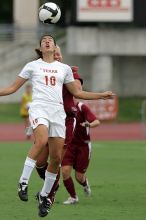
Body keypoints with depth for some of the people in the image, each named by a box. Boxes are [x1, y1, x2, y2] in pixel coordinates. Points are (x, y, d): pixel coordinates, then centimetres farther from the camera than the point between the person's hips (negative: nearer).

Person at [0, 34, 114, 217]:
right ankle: (23, 182, -25)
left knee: (56, 157, -2)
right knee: (42, 140, -33)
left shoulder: (64, 68, 18)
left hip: (57, 111, 4)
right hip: (39, 108, -4)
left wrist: (101, 95, 21)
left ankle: (44, 195, 14)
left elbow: (76, 92, 25)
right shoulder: (32, 66, 11)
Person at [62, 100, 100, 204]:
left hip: (83, 145, -3)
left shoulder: (82, 107, -15)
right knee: (65, 170, -13)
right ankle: (73, 197, 7)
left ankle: (85, 184, 38)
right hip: (69, 144, 3)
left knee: (79, 176, 0)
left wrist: (88, 125, -44)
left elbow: (97, 122, -24)